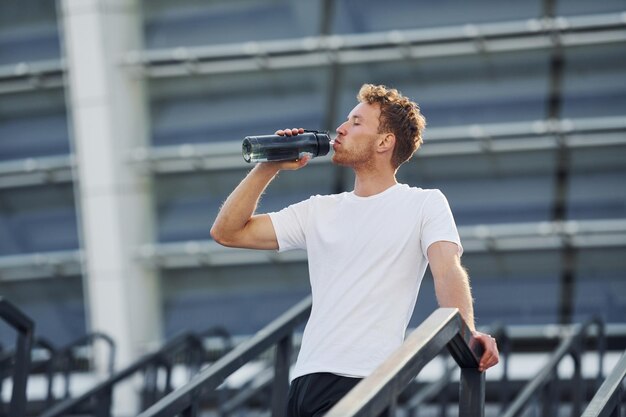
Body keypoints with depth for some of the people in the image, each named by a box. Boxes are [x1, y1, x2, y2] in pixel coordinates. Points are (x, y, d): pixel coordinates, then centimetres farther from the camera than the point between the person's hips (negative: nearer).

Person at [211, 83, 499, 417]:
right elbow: (227, 232, 17)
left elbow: (447, 271, -12)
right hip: (306, 378, 5)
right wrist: (269, 167, 10)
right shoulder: (319, 211, 18)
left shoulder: (425, 204, 5)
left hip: (364, 381, -5)